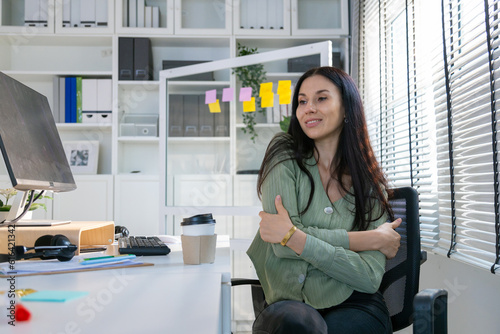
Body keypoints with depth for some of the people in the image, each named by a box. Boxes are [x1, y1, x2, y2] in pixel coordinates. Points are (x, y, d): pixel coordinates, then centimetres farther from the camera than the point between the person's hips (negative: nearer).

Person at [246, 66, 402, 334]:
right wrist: (370, 239, -9)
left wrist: (293, 237, -17)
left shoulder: (371, 184, 4)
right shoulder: (285, 154, 1)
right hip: (290, 303, 0)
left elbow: (370, 277, -7)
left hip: (353, 305, 1)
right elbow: (283, 246, -11)